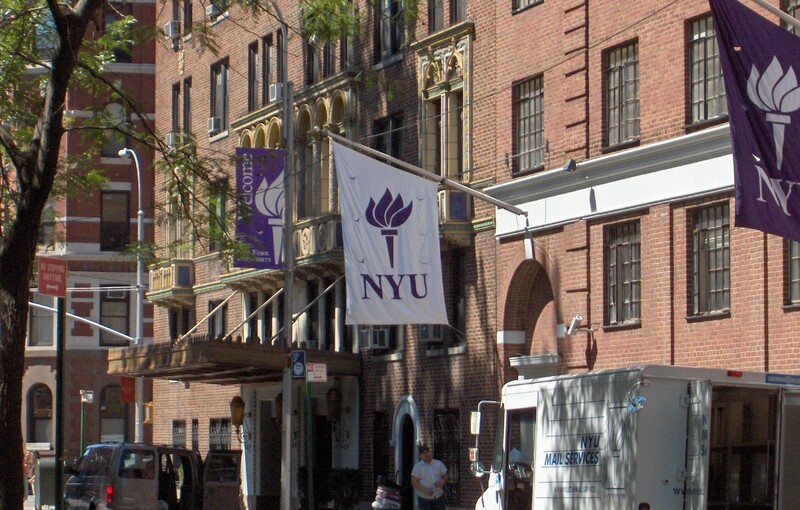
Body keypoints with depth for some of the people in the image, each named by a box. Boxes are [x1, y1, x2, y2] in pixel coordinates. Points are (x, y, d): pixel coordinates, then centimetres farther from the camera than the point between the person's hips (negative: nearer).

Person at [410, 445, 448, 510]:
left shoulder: (439, 464, 6)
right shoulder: (417, 467, -2)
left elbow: (446, 476, 10)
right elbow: (414, 481, -9)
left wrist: (442, 481, -14)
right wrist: (425, 490, -22)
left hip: (439, 497, 2)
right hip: (424, 499, -2)